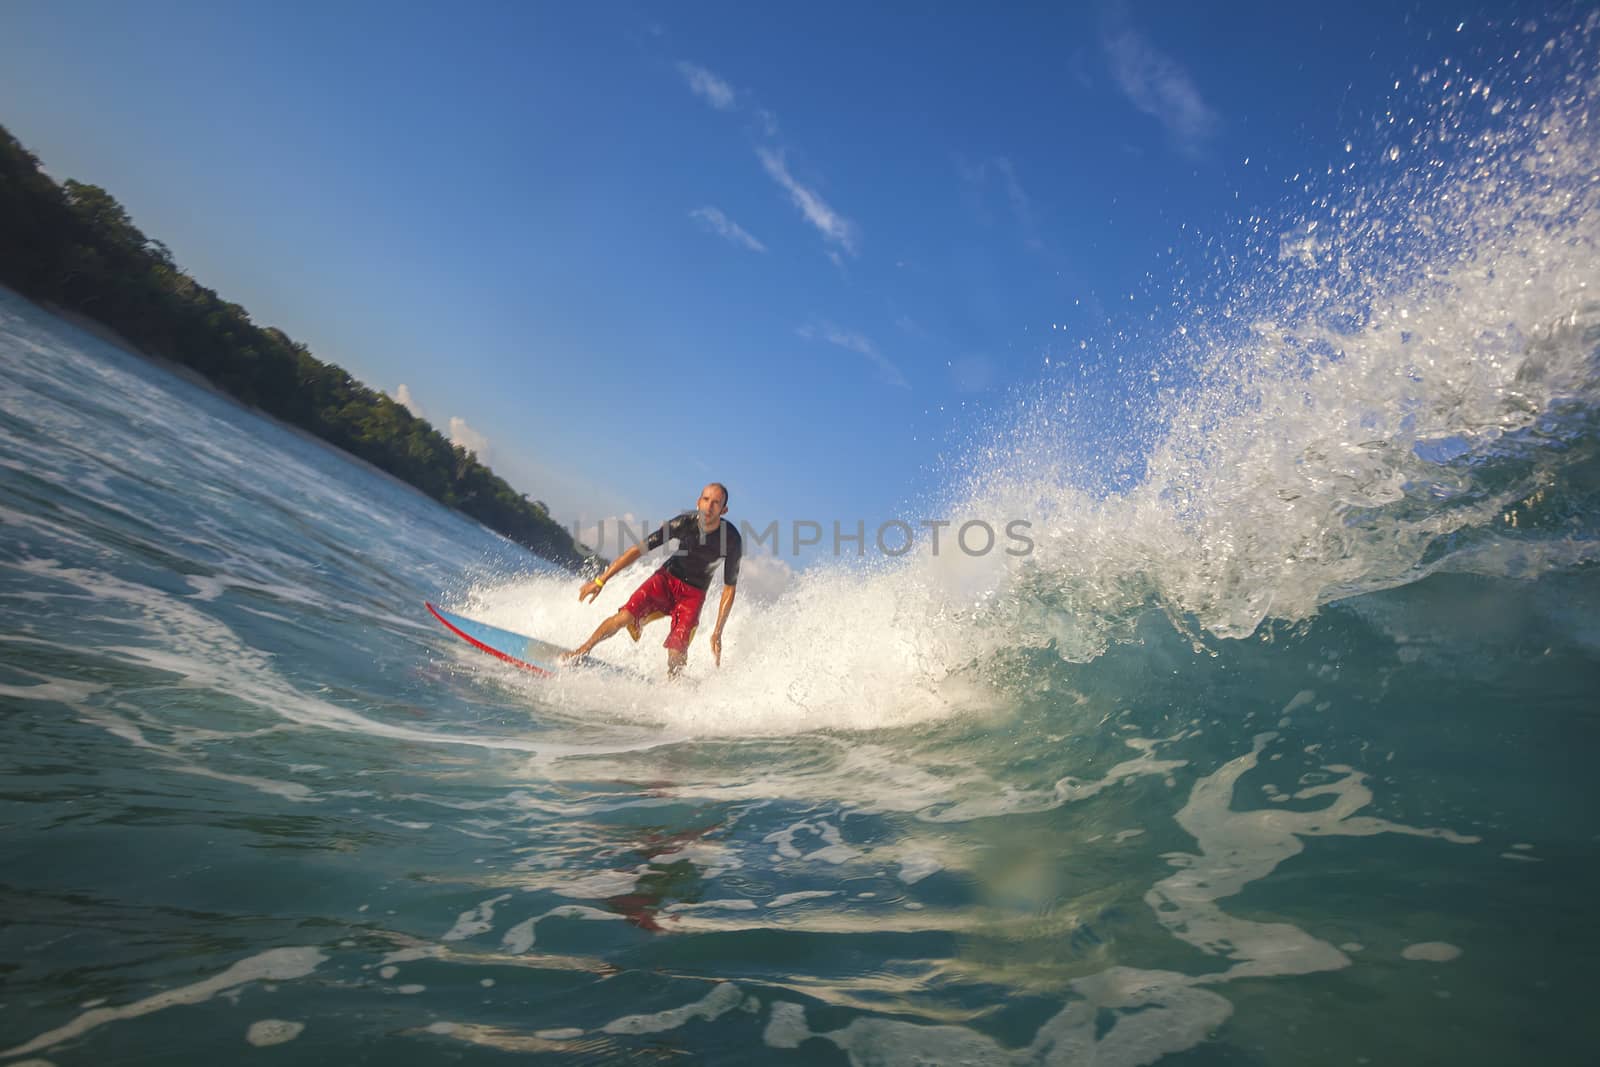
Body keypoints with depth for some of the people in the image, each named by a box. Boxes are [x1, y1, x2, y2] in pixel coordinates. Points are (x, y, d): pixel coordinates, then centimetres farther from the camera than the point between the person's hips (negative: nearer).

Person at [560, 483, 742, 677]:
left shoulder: (732, 540, -22)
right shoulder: (684, 523, -20)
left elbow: (729, 588, -12)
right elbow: (639, 549, -16)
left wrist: (717, 633, -16)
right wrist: (600, 581, -17)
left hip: (694, 594, -1)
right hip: (667, 576, 1)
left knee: (676, 657, -17)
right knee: (625, 617, -19)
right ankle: (582, 650, 5)